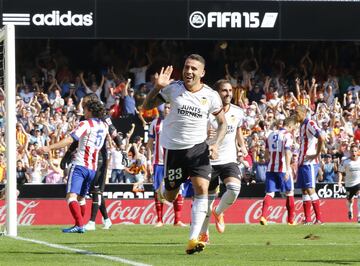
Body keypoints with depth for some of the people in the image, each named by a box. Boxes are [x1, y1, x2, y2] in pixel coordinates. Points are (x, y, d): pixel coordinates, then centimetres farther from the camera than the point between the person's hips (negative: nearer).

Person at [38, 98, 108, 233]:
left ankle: (79, 225, -29)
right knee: (81, 198, 20)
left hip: (80, 165, -7)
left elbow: (69, 140, -18)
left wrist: (49, 148, -22)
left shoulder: (85, 124, -8)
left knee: (71, 196, -14)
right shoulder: (104, 126, 13)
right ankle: (79, 225, 25)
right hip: (93, 168, 7)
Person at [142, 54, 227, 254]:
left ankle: (193, 239, -21)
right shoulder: (173, 88, -6)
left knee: (202, 189, -19)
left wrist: (216, 144, -10)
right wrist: (157, 87, -20)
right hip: (174, 148, 0)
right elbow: (147, 106, -2)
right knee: (170, 197, 7)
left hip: (198, 148, 0)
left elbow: (223, 123, 7)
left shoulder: (211, 96, -4)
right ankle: (165, 187, 48)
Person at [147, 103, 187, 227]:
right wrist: (149, 160, 4)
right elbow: (150, 142, 12)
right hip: (159, 162, 1)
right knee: (158, 190, 1)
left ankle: (178, 220, 3)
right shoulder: (155, 123, 9)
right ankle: (159, 220, 7)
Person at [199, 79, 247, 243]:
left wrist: (242, 146, 7)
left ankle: (219, 212, 8)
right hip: (210, 161, -2)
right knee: (208, 198, 3)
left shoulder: (237, 113, 1)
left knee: (234, 189, -23)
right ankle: (203, 233, 23)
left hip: (229, 160, 2)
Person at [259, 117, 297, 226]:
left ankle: (263, 216, -19)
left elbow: (266, 153, 18)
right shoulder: (287, 135, -6)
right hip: (283, 168, -5)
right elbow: (287, 152, -18)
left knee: (269, 193, 2)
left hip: (270, 168, 5)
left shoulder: (271, 134, 14)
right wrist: (288, 169, -23)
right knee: (289, 192, 10)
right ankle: (291, 220, 13)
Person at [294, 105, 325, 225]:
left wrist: (317, 154, -18)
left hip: (310, 163, -9)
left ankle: (319, 218, -10)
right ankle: (307, 219, 9)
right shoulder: (302, 126, 16)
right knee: (304, 190, 7)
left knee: (310, 189, -12)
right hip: (302, 162, 9)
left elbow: (321, 139, -25)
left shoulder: (310, 124, -13)